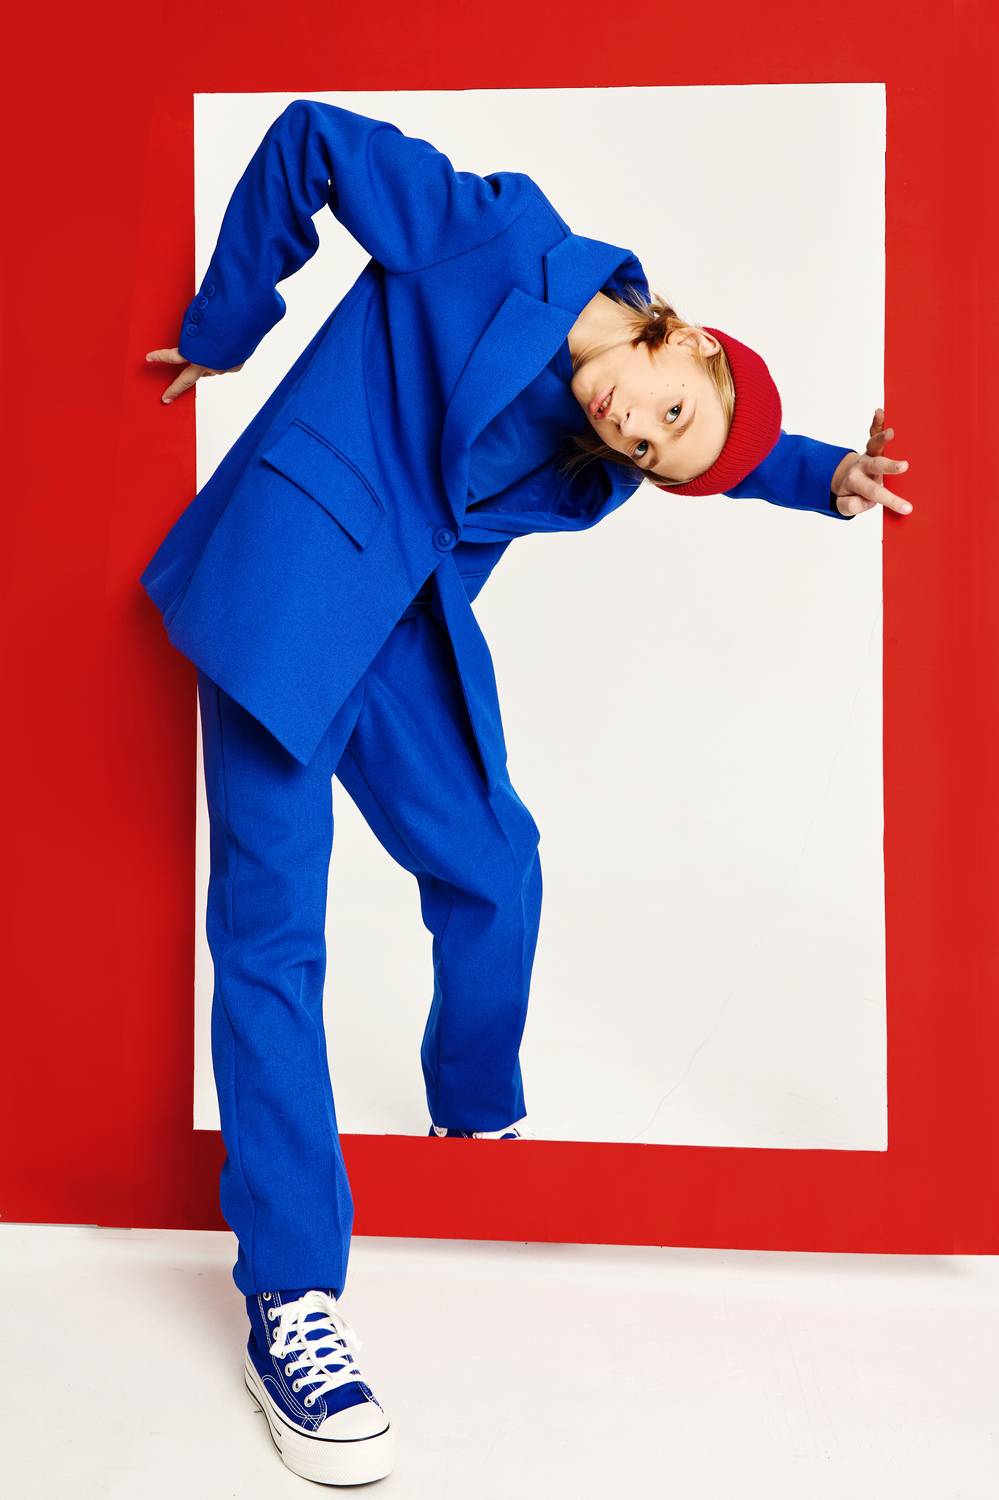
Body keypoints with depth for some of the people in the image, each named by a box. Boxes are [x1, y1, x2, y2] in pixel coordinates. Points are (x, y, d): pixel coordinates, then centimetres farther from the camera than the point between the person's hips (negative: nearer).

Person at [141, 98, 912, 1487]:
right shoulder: (504, 237, -14)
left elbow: (738, 446, 22)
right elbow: (310, 143, -6)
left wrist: (830, 479, 1)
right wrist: (222, 332, -1)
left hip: (407, 620, 7)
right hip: (289, 576, -7)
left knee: (492, 867, 7)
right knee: (273, 920, -6)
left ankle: (479, 1118, 34)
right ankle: (289, 1302, -1)